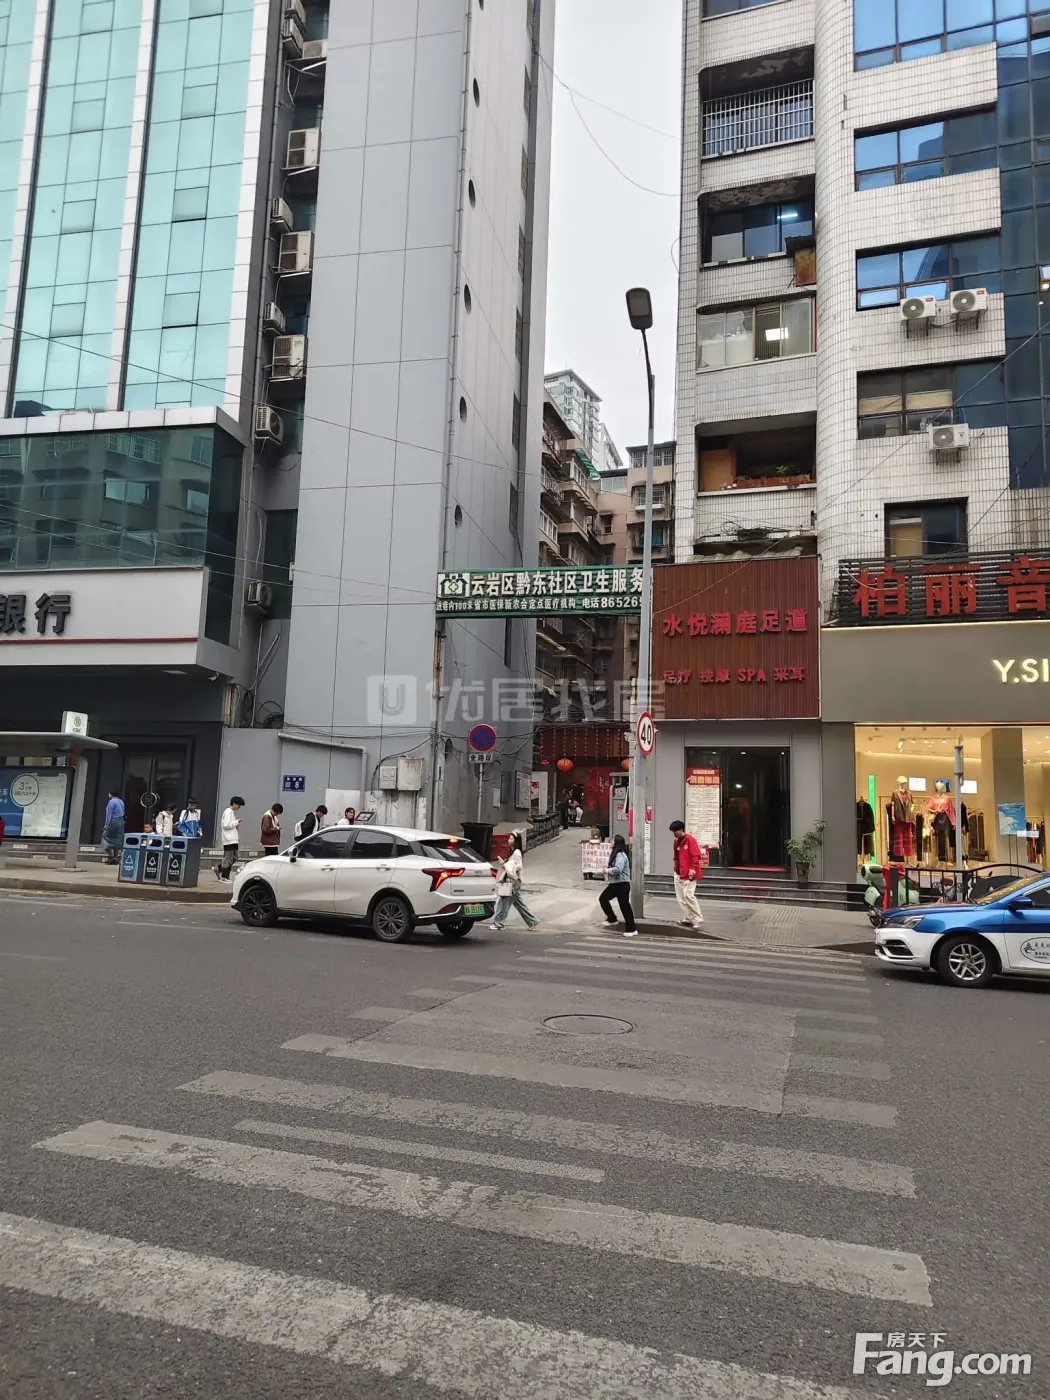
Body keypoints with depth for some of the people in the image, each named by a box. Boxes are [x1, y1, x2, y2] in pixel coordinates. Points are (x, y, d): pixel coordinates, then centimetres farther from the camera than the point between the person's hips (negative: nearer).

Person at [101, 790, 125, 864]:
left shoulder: (112, 802, -12)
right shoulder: (121, 801, 12)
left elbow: (109, 814, -13)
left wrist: (106, 825, -11)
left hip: (113, 822, -8)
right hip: (120, 822, 8)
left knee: (106, 837, 3)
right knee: (117, 840, 8)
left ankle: (111, 856, -5)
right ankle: (115, 858, 11)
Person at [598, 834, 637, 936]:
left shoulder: (621, 855, -19)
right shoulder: (616, 854, 15)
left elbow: (618, 869, -32)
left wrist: (607, 871, -16)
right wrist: (608, 875, 2)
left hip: (622, 885, -10)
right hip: (614, 884, 10)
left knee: (625, 906, -5)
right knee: (603, 898, 13)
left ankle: (632, 930, 3)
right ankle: (612, 918, 26)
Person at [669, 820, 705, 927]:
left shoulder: (690, 840, -10)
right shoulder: (676, 842, 14)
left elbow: (696, 855, -16)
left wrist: (693, 869, -23)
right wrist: (676, 868, 13)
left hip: (689, 874, -9)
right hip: (679, 873, 9)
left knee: (688, 895, -16)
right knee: (680, 898, 7)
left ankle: (698, 919, -8)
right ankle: (688, 919, 14)